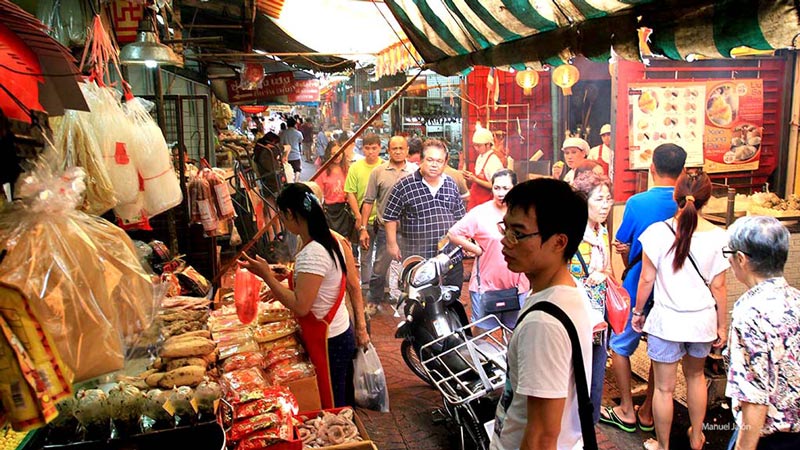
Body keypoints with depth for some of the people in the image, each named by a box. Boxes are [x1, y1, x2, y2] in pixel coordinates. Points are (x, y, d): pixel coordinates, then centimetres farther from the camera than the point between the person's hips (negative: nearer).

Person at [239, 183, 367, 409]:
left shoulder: (312, 253, -27)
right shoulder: (330, 240, 2)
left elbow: (300, 306, -28)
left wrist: (267, 275, -22)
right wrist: (291, 275, 11)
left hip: (328, 342, -9)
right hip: (341, 333, 9)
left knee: (332, 410, 8)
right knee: (342, 403, 24)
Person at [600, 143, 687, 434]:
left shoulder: (637, 203, -15)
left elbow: (623, 246, -4)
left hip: (637, 288, -3)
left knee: (620, 346, 15)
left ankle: (627, 412, 21)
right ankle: (648, 413, 29)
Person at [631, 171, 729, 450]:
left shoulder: (658, 232, -15)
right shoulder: (718, 236, -11)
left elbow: (646, 279, -8)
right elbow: (718, 287, -4)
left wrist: (638, 312, 6)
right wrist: (722, 326, 8)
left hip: (666, 320, -3)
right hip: (702, 320, 3)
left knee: (664, 388, 11)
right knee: (696, 375, 28)